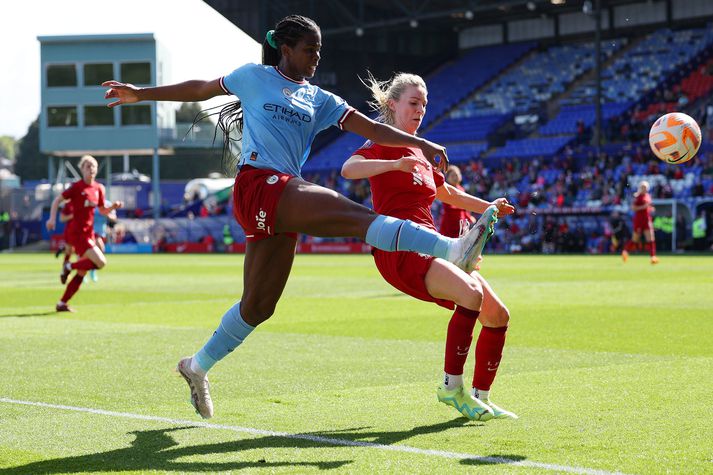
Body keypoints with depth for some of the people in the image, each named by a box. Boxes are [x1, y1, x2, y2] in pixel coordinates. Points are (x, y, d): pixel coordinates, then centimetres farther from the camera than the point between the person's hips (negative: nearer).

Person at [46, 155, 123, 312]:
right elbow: (57, 200, -3)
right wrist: (52, 218, -14)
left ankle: (62, 303, 16)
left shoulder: (99, 188, 9)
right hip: (76, 233, -7)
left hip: (89, 233, 7)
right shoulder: (77, 187, -9)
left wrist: (114, 206, -2)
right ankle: (69, 267, 1)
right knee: (101, 262, -20)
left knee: (82, 273, 8)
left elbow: (103, 211, 18)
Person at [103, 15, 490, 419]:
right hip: (258, 185, -7)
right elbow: (201, 89, 21)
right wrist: (141, 94, 23)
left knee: (259, 306, 9)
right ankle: (452, 250, -40)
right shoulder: (255, 78, 11)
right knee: (360, 216, -25)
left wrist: (422, 144, 3)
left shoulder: (320, 101, 21)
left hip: (282, 202, 7)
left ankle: (198, 367, 25)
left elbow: (372, 129, 14)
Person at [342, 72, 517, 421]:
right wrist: (394, 164, -37)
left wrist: (489, 207, 34)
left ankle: (481, 399, 12)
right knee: (472, 295, -30)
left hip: (429, 246, 8)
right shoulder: (384, 144, -1)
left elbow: (446, 193, 41)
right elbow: (348, 169, -24)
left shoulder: (421, 152, 23)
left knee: (497, 316, 1)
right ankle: (452, 387, -20)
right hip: (398, 249, -8)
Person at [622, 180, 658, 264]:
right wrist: (643, 207, -23)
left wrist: (651, 209, 5)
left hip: (647, 219, 6)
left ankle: (653, 256, -7)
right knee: (635, 238, 4)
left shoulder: (648, 196, 12)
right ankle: (625, 251, 27)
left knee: (650, 238, -4)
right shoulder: (637, 196, -10)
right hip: (638, 219, -6)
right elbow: (633, 208, -16)